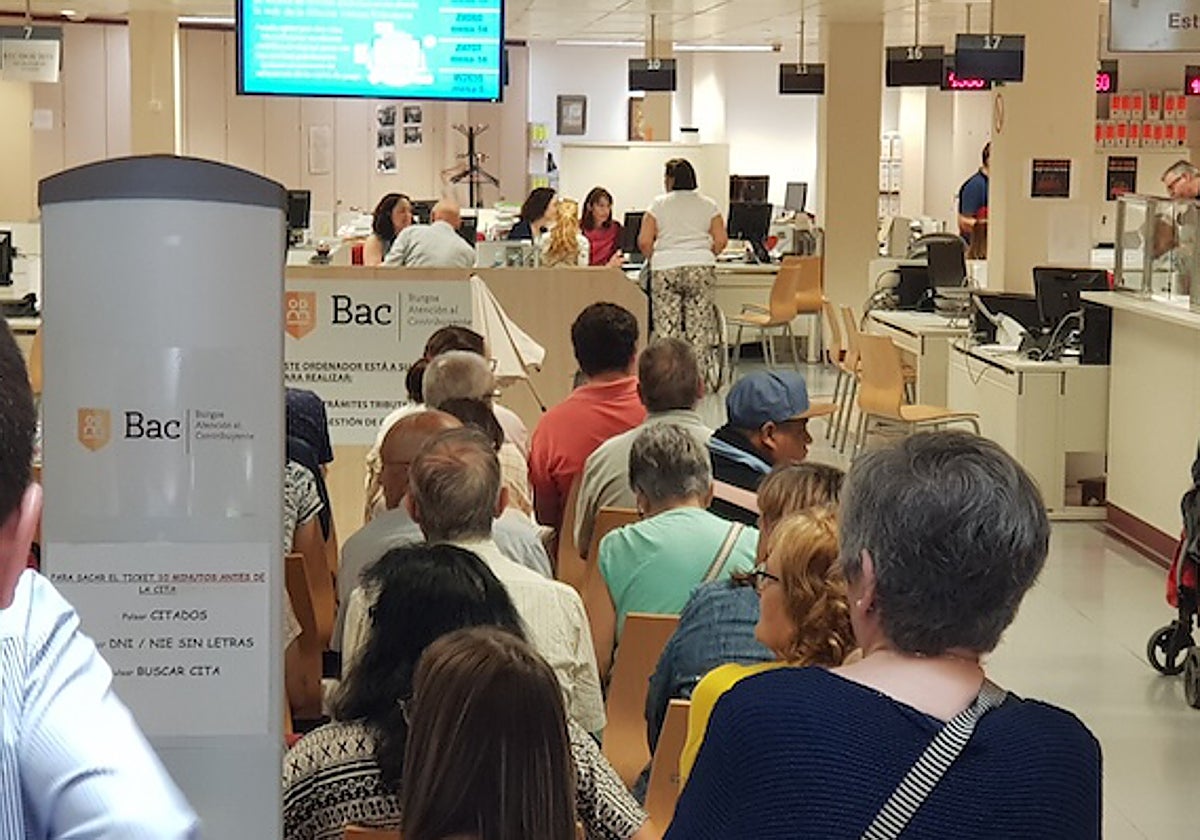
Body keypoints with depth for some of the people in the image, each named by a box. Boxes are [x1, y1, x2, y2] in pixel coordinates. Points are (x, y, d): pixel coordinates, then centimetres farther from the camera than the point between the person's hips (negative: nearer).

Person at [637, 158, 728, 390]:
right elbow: (721, 240, 4)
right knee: (699, 325, 4)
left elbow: (644, 242, -2)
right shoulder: (708, 205, 9)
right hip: (701, 269, 1)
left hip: (665, 270, -1)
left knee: (666, 326, 2)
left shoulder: (658, 205, 3)